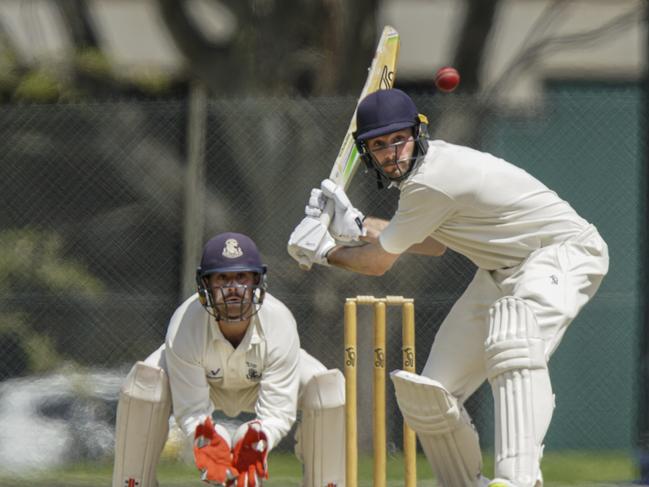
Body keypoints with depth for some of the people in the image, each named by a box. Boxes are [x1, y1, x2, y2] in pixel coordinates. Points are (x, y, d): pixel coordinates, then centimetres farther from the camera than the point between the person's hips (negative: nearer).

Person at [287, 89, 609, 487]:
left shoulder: (430, 182, -23)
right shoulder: (426, 164, 6)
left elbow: (378, 263, -11)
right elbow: (436, 244, 23)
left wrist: (322, 251, 6)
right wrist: (357, 226, 17)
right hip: (502, 271, 10)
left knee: (513, 349, -40)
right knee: (426, 395, 3)